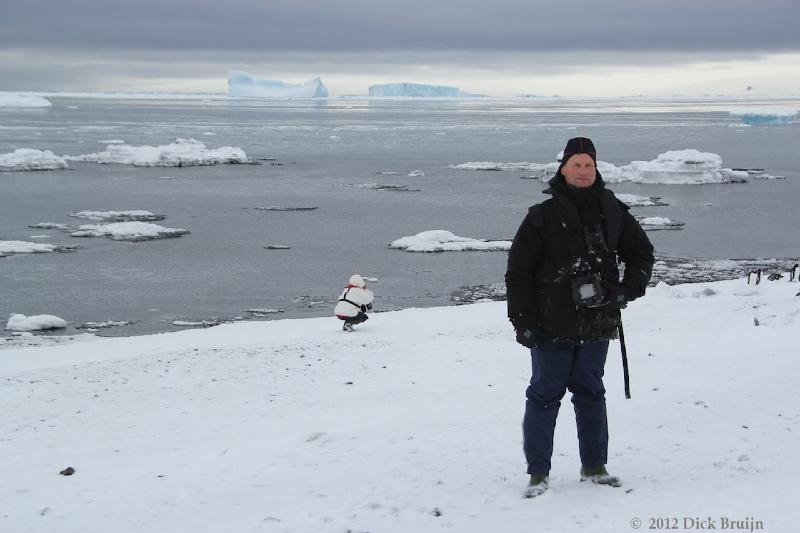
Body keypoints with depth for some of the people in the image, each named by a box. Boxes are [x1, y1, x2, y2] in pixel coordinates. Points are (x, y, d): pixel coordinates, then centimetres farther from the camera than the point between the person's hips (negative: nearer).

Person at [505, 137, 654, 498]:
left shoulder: (611, 211, 5)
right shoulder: (543, 216, -7)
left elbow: (641, 252, 18)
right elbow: (518, 271, -6)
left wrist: (628, 290, 3)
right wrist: (522, 320, -10)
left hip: (597, 323, 4)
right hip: (552, 327, -4)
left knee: (591, 393, 14)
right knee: (545, 394, -1)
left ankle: (594, 466, 24)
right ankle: (538, 473, 6)